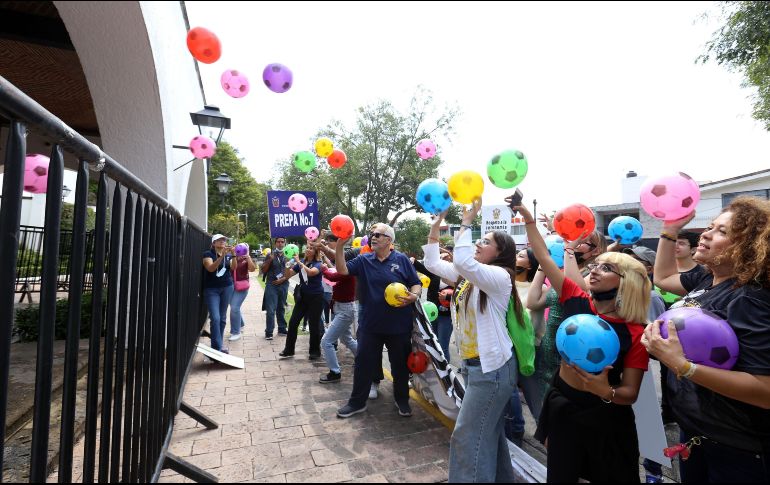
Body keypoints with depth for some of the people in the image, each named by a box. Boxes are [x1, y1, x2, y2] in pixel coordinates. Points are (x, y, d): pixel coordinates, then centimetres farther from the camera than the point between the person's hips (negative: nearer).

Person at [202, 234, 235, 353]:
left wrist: (233, 255, -26)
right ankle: (217, 347, -6)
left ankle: (217, 345, 19)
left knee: (222, 318, 8)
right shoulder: (208, 253, -3)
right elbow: (211, 268, -19)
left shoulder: (228, 255, 9)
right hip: (211, 289, -4)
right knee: (215, 318, -11)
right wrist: (222, 255, -30)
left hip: (227, 288, 4)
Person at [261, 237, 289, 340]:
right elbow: (263, 270, 1)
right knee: (271, 310, -6)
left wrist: (283, 279, -8)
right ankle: (269, 332, -1)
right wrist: (270, 260, -12)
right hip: (271, 285, -2)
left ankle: (282, 329, 21)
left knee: (281, 308, 12)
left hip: (284, 285, 3)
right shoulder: (270, 255, 2)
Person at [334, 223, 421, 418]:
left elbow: (416, 283, -1)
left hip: (398, 325, -1)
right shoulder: (363, 260, 2)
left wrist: (413, 296, -21)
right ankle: (357, 402, 30)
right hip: (370, 324, 2)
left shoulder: (402, 260, -4)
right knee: (363, 364, 12)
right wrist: (339, 246, -21)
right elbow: (342, 270, -10)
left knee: (400, 365, 15)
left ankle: (402, 400, 38)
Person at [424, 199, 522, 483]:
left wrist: (467, 220, -25)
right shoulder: (469, 276, 9)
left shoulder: (500, 276, -17)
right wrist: (436, 223, 3)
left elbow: (462, 260, -34)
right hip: (473, 364, 9)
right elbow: (432, 263, 8)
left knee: (468, 437, -1)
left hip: (493, 367, -9)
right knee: (490, 434, 21)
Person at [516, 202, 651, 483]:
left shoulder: (635, 333, -14)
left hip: (604, 418, -3)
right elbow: (544, 257, -9)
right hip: (561, 406, 3)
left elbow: (630, 393, -11)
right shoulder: (577, 302, -8)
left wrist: (605, 391, -32)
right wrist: (526, 216, -12)